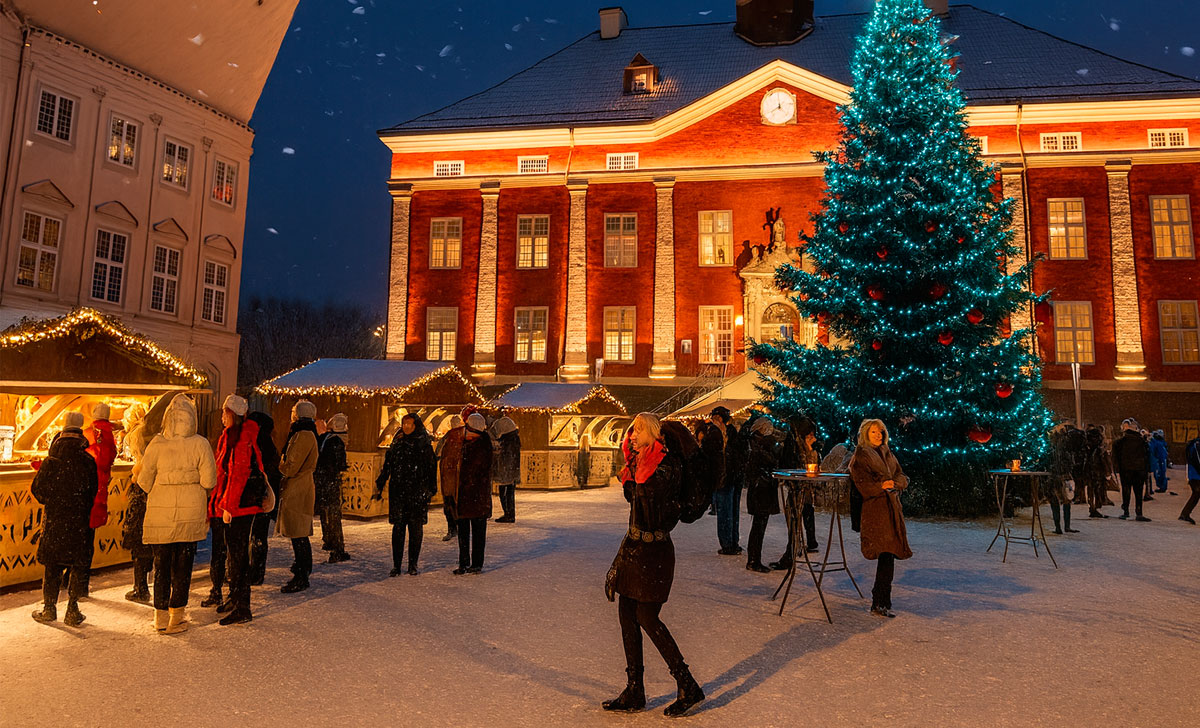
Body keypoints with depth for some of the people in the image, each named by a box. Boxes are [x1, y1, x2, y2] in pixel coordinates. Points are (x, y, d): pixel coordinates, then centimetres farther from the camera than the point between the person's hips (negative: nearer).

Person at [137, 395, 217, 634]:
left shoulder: (157, 444, -6)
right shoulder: (200, 444, -9)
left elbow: (144, 481, -2)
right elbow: (209, 481, -9)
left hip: (160, 513, 1)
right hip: (191, 513, -1)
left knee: (161, 564, 13)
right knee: (182, 565, 10)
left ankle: (161, 616, 20)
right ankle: (177, 617, 16)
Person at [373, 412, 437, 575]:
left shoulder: (425, 445, 1)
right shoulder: (397, 444, 9)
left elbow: (431, 468, 1)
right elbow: (387, 466, 10)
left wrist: (430, 490, -5)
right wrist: (379, 487, 5)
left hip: (418, 493, -2)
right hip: (398, 492, 2)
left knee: (416, 528, 2)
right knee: (398, 527, 1)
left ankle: (413, 565, 13)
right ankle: (396, 565, 8)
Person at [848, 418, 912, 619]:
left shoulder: (888, 454, 21)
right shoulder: (860, 456, 1)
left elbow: (902, 477, 14)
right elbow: (862, 483, -8)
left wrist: (893, 483, -8)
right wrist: (881, 486, -24)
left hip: (892, 507, 7)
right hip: (875, 509, -7)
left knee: (889, 553, 5)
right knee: (886, 553, -13)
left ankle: (880, 600, 17)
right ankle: (879, 603, -8)